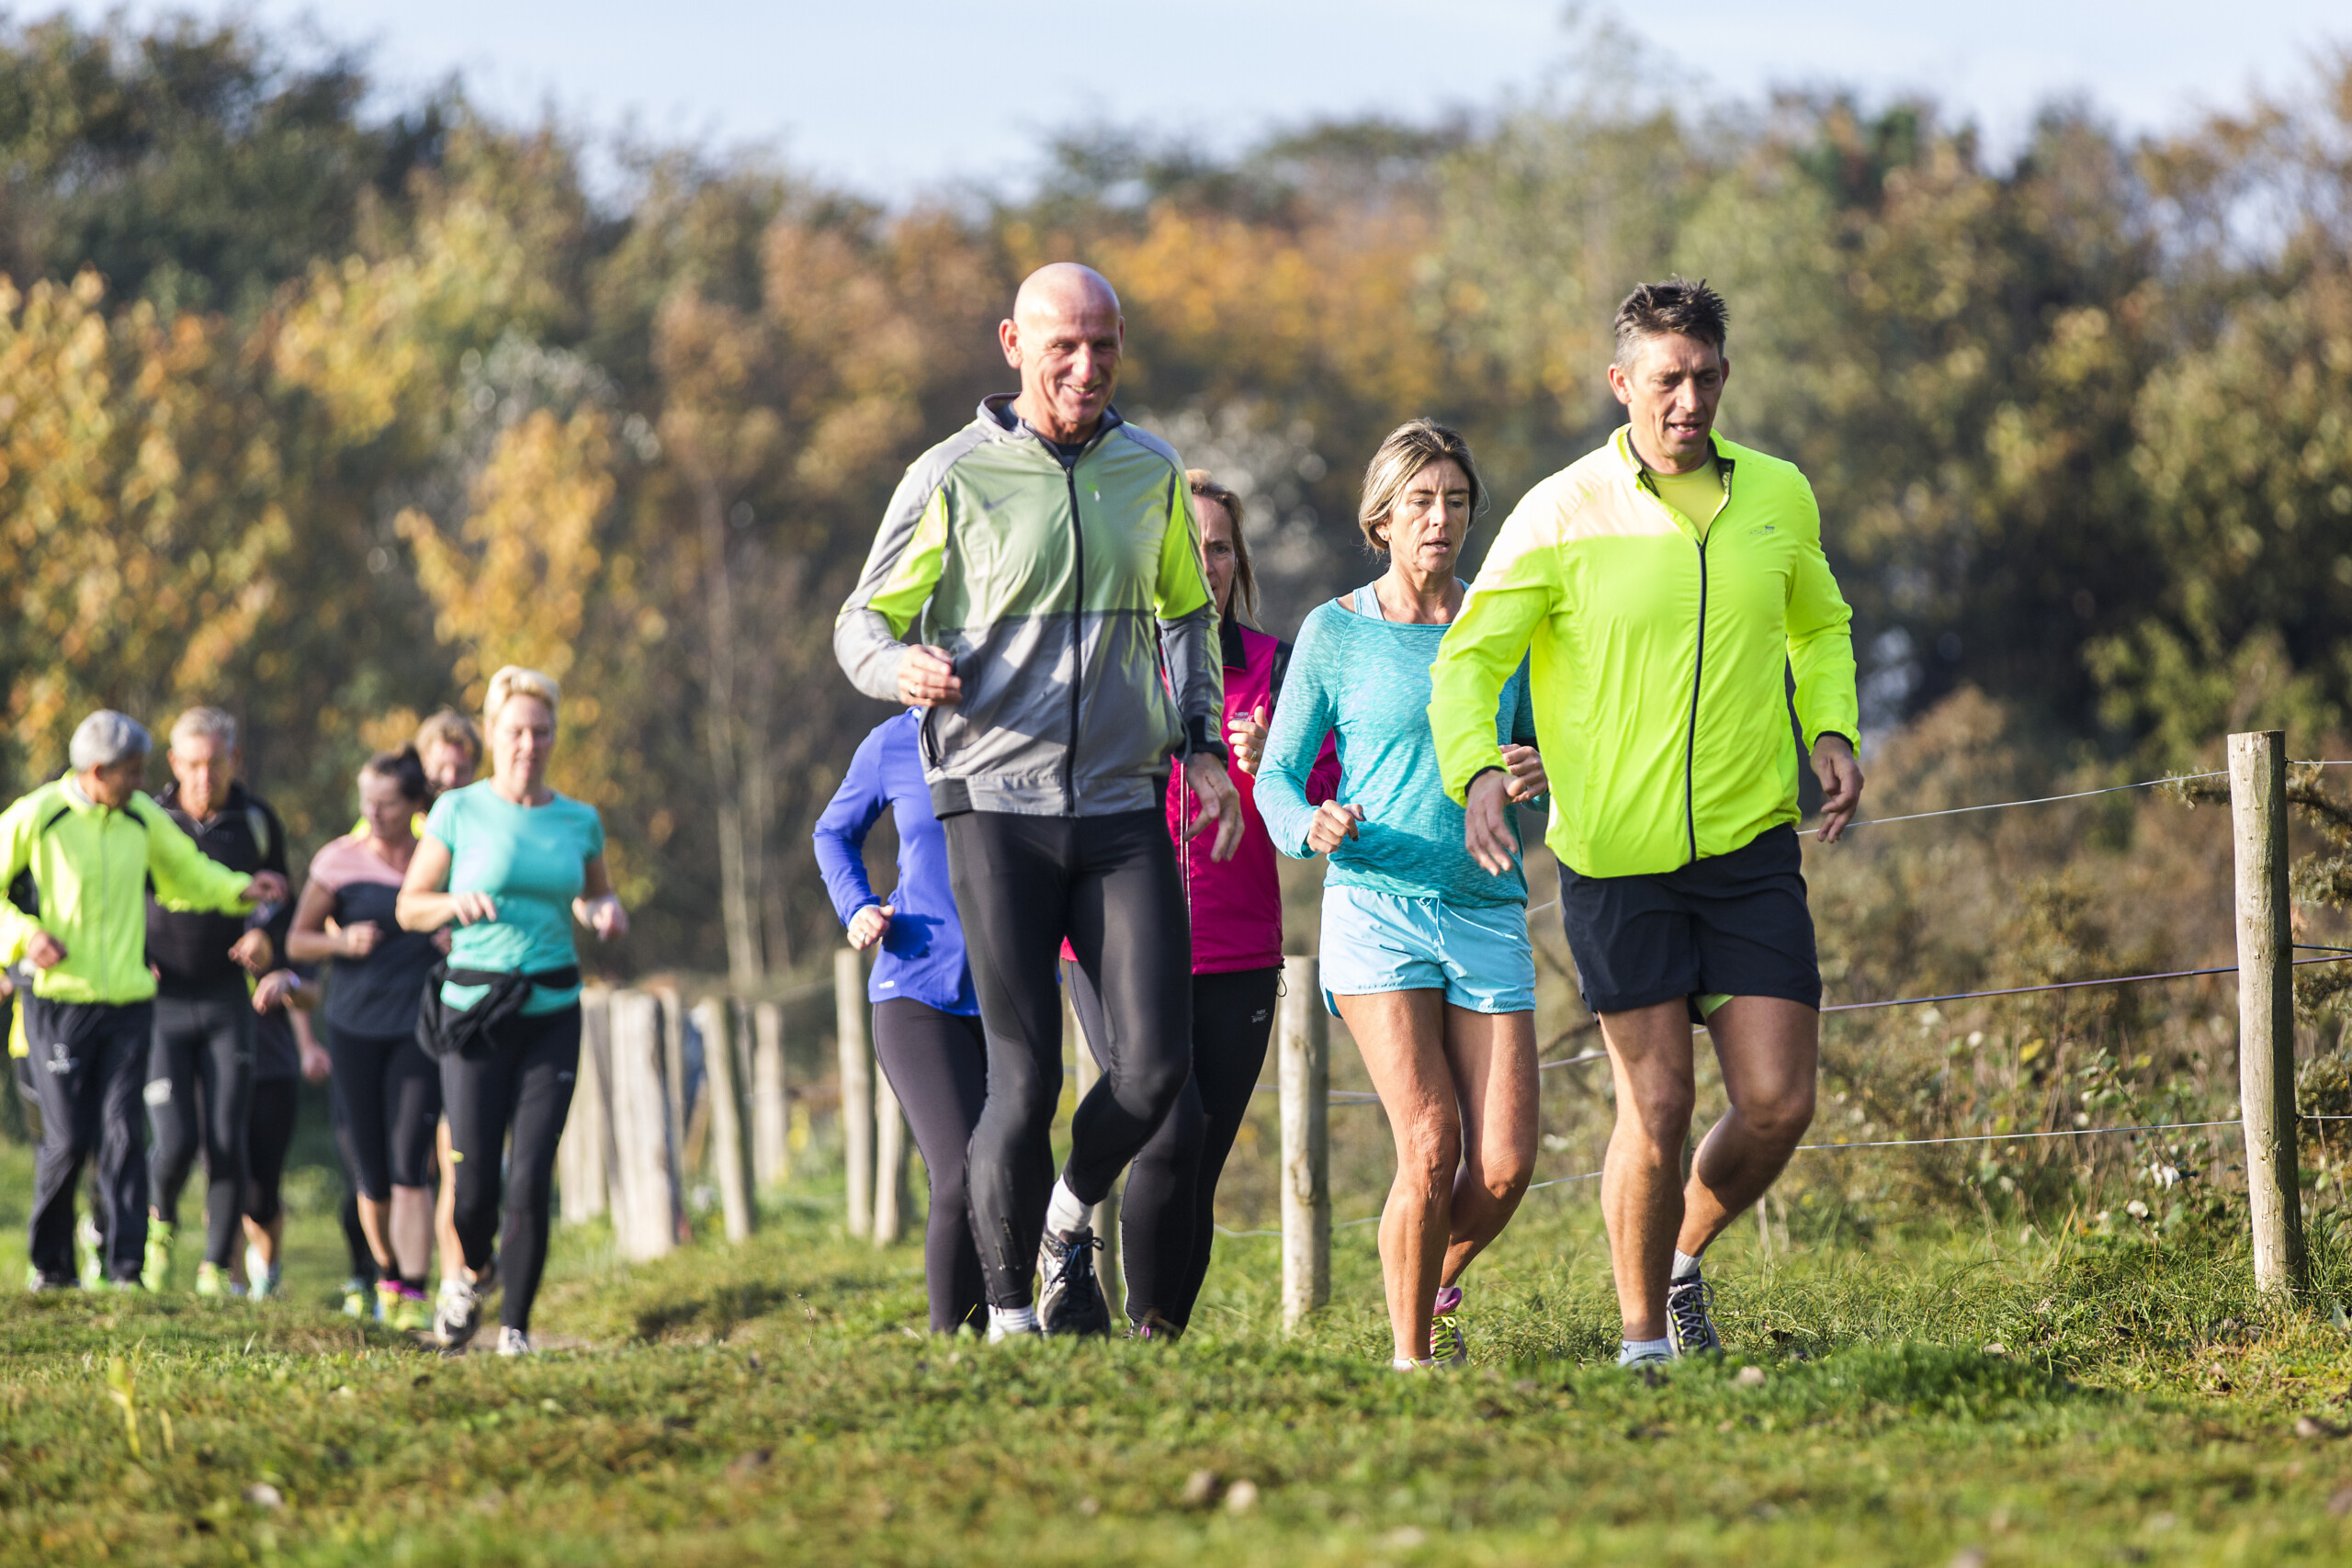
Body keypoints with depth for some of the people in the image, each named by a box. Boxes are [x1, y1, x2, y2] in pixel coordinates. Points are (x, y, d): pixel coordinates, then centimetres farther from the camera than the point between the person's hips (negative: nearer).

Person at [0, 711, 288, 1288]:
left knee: (121, 1132, -6)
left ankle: (126, 1271, -6)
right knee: (67, 1138, -5)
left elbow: (187, 872, 23)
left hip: (128, 1002, 3)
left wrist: (241, 889, 6)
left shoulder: (142, 818, 8)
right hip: (59, 998, -3)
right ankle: (50, 1264, 16)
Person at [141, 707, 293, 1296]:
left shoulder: (257, 821, 2)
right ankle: (159, 1220, 20)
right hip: (159, 1003, -1)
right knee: (175, 1142, -12)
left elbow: (277, 902, 15)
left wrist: (265, 938, -8)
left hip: (227, 1003, 1)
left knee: (227, 1143, -7)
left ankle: (218, 1267, 3)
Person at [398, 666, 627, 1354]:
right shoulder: (459, 812, -1)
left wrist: (606, 911, 0)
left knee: (531, 1179, -7)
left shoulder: (579, 822, 7)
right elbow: (409, 907, 4)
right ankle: (468, 1277, 30)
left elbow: (595, 897, 23)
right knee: (475, 1182, -3)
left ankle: (515, 1327, 4)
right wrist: (456, 903, -17)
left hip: (553, 1013, 2)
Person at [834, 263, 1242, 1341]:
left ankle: (1071, 1217, 22)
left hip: (1124, 807, 3)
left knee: (1156, 1063, -8)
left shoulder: (1150, 471, 10)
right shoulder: (952, 479, -2)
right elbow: (863, 623, 2)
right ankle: (1009, 1314, 8)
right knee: (1025, 1081, -7)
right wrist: (905, 668, -21)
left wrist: (1202, 744, 13)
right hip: (997, 809, -3)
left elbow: (1186, 615, 26)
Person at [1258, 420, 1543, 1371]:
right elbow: (1277, 775, 7)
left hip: (1487, 910, 3)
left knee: (1505, 1165, -6)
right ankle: (1411, 1353, 0)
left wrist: (1540, 779, -6)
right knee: (1431, 1147, -16)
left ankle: (1436, 1283, 25)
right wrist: (1311, 827, -15)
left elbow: (1540, 760, 18)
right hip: (1377, 906, -3)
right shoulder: (1336, 633, 4)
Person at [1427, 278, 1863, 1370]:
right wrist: (1477, 769, -22)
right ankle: (1644, 1340, 11)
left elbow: (1820, 624, 24)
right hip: (1616, 856, -3)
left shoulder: (1778, 495, 6)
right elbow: (1467, 658, -3)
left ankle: (1684, 1256, 26)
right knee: (1656, 1108, -6)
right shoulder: (1561, 516, -6)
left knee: (1778, 1105, -3)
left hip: (1752, 842, 3)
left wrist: (1831, 730, 6)